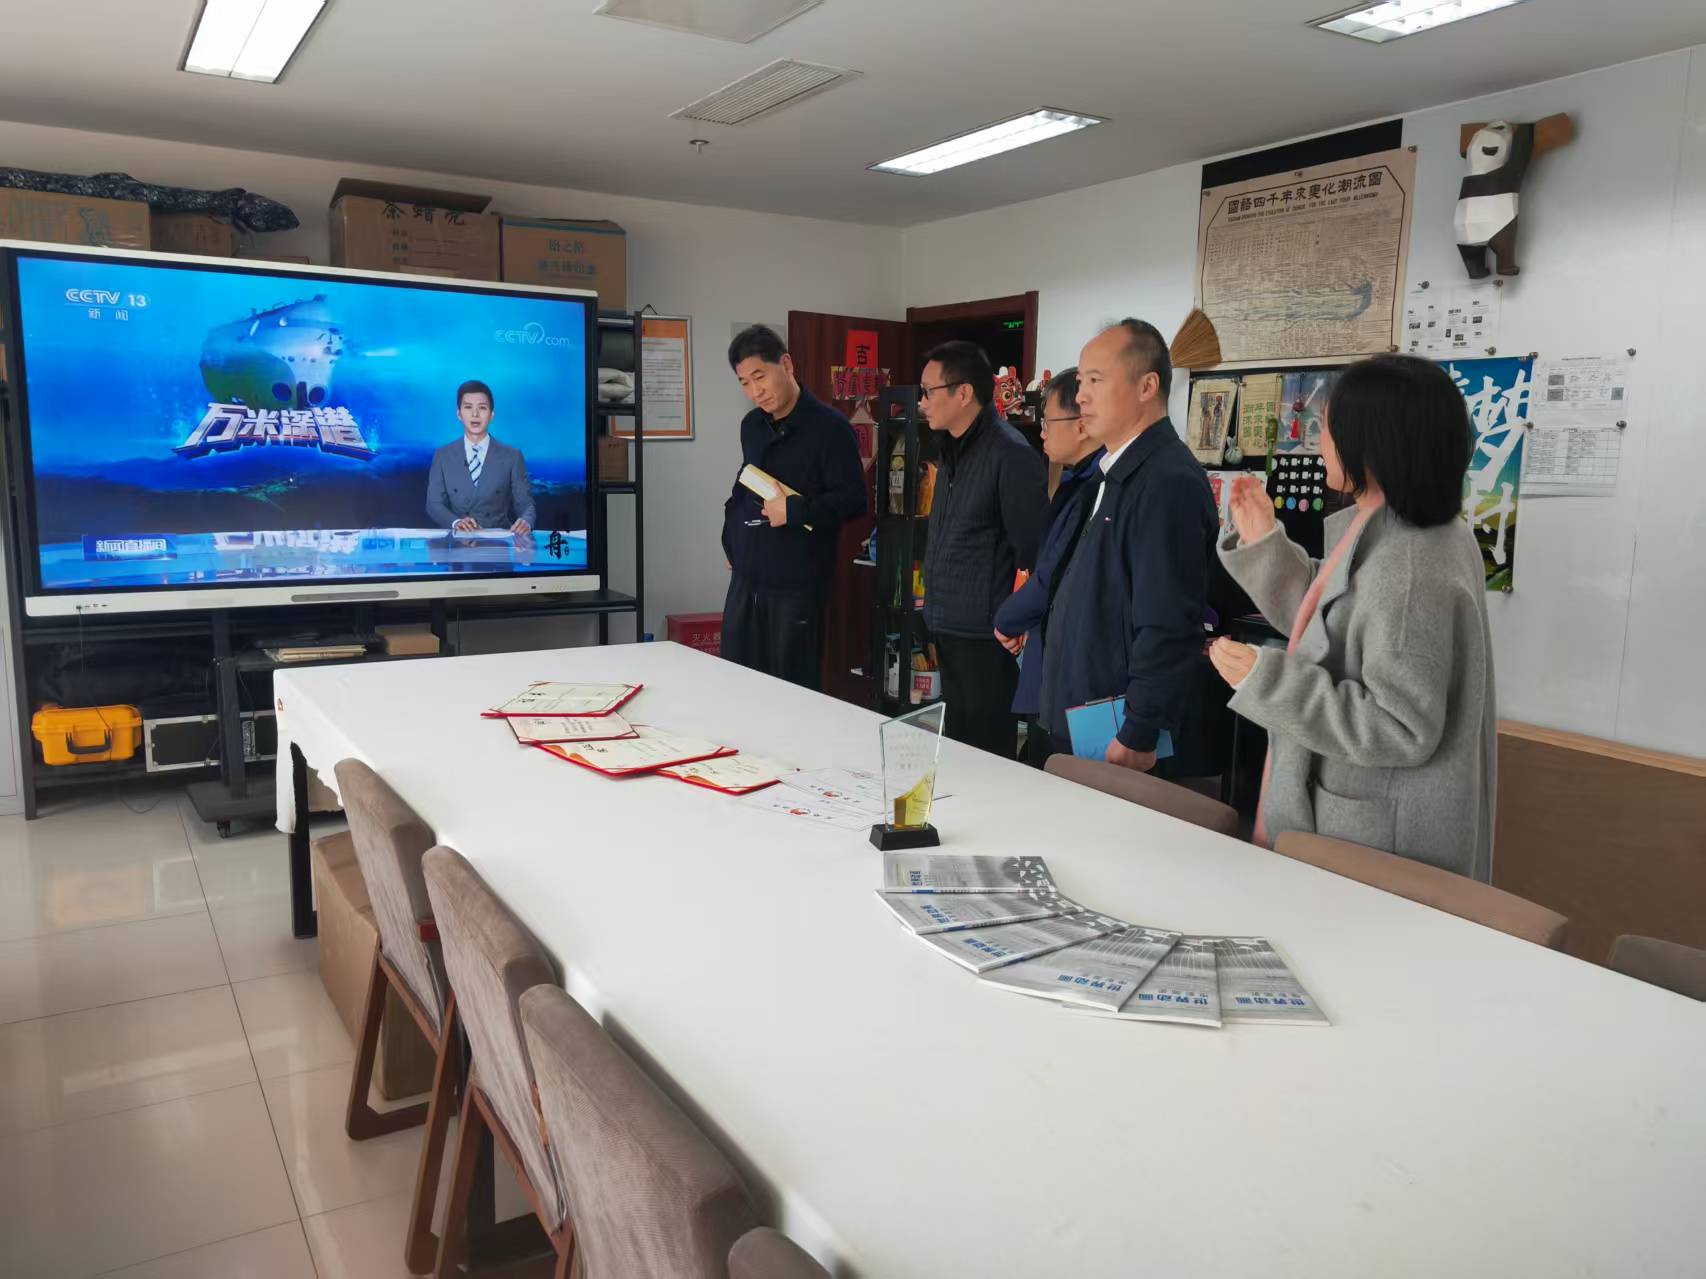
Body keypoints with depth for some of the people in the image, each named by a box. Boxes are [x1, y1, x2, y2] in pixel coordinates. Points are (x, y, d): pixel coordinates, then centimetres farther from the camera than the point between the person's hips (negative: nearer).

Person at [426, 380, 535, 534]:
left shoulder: (512, 457, 6)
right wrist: (456, 522, -18)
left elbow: (525, 504, 1)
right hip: (457, 540, 0)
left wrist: (525, 522, -23)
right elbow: (434, 503, 4)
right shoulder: (443, 456, 9)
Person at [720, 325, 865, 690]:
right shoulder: (751, 425, 13)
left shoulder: (829, 427, -10)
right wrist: (732, 542, 14)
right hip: (746, 579, 7)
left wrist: (794, 511, -21)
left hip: (797, 585, -7)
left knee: (792, 692, 1)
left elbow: (853, 500, -13)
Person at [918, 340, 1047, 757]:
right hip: (949, 627, 9)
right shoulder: (954, 450, 12)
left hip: (986, 633, -9)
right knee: (955, 745, 18)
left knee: (987, 752, 2)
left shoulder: (1011, 454, -17)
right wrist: (936, 605, 18)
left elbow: (1031, 548, -17)